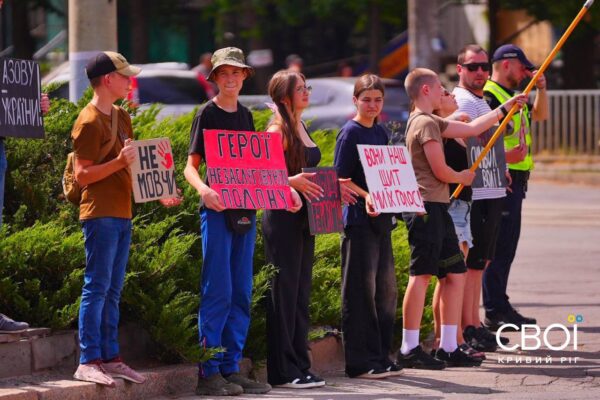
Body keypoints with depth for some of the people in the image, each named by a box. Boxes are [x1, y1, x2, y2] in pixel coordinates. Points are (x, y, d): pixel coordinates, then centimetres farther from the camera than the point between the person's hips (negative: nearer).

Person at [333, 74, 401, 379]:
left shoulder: (380, 133, 15)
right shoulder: (350, 133, -7)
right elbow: (340, 179, -12)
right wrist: (365, 197, -26)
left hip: (381, 219, 8)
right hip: (359, 219, -8)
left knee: (385, 288, 10)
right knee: (361, 289, -6)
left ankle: (380, 357, 18)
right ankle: (360, 362, -3)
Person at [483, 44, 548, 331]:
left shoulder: (513, 96, 19)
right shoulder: (489, 97, -12)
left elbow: (540, 115, 33)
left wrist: (541, 89, 15)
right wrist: (503, 156, -34)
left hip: (515, 181, 10)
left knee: (507, 245, 14)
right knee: (498, 245, -9)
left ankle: (500, 307, 21)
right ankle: (494, 312, -9)